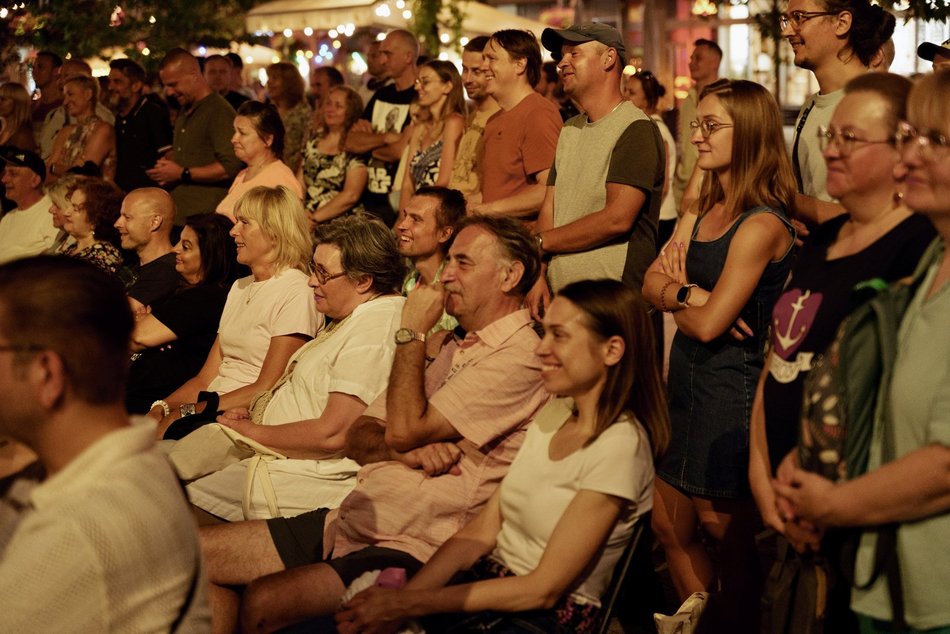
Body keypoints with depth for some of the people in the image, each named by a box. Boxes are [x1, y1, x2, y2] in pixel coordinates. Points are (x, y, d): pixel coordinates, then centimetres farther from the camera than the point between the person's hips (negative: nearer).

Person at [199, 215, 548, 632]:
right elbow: (357, 439, 13)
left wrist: (411, 333, -4)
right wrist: (409, 451, -10)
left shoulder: (519, 358, -11)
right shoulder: (450, 348, 18)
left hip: (408, 550, -9)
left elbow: (403, 429, -18)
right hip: (348, 520, 9)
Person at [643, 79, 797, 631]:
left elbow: (709, 324, -21)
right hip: (687, 380, 9)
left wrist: (675, 298, -2)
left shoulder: (761, 225, -18)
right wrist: (686, 293, -16)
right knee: (670, 527, 15)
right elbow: (651, 282, 5)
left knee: (725, 530, 6)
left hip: (733, 391, -8)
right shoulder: (704, 213, 10)